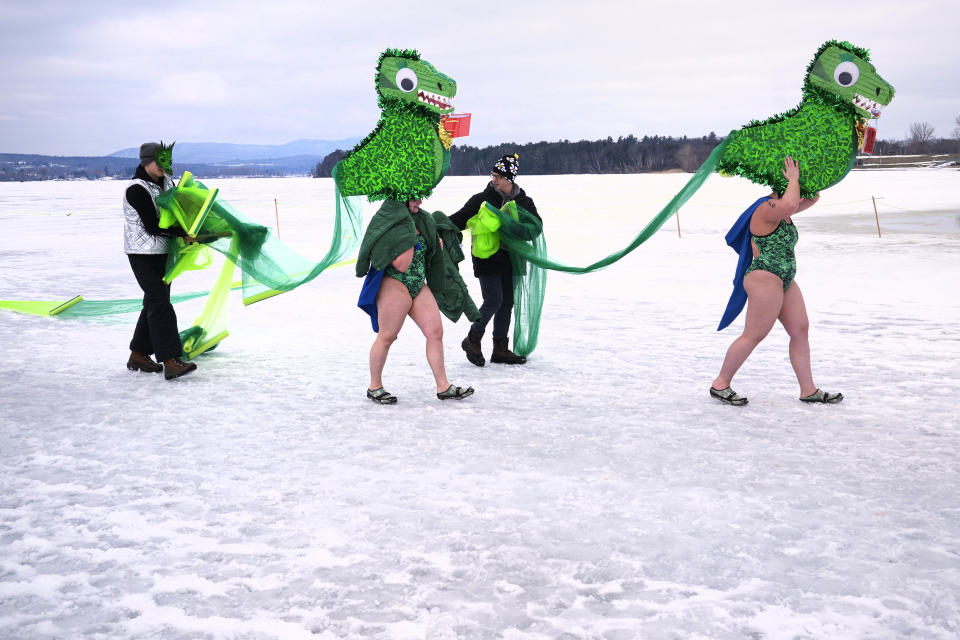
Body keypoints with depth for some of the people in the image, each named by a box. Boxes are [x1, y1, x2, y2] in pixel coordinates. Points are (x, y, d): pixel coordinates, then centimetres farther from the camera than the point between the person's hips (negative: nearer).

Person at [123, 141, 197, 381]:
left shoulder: (166, 181, 7)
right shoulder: (137, 190, -18)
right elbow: (152, 226, -22)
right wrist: (183, 234, -21)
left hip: (163, 252, 9)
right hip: (143, 254, -9)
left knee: (156, 303, 12)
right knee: (159, 303, -15)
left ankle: (138, 355, 23)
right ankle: (170, 362, -19)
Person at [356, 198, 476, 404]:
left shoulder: (422, 220, 13)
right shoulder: (388, 220, -12)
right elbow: (401, 264, -20)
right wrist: (409, 232, -16)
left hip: (419, 286, 8)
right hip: (394, 284, -8)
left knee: (435, 332, 0)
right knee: (387, 336, -1)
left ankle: (443, 387, 5)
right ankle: (374, 386, 15)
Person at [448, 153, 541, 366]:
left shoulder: (524, 202, 6)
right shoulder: (481, 199, -4)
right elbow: (459, 219, -6)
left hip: (509, 259, 5)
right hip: (487, 259, -4)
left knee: (507, 302, 8)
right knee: (493, 301, -12)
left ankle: (500, 349, 18)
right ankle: (472, 340, 9)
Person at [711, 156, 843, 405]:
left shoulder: (781, 211, 15)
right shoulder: (768, 209, -15)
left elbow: (812, 198, 27)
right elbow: (790, 204, -36)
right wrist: (793, 178, -20)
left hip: (784, 282, 11)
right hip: (765, 280, -10)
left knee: (800, 330, 7)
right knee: (753, 335, -6)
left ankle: (808, 390, 12)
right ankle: (720, 385, 4)